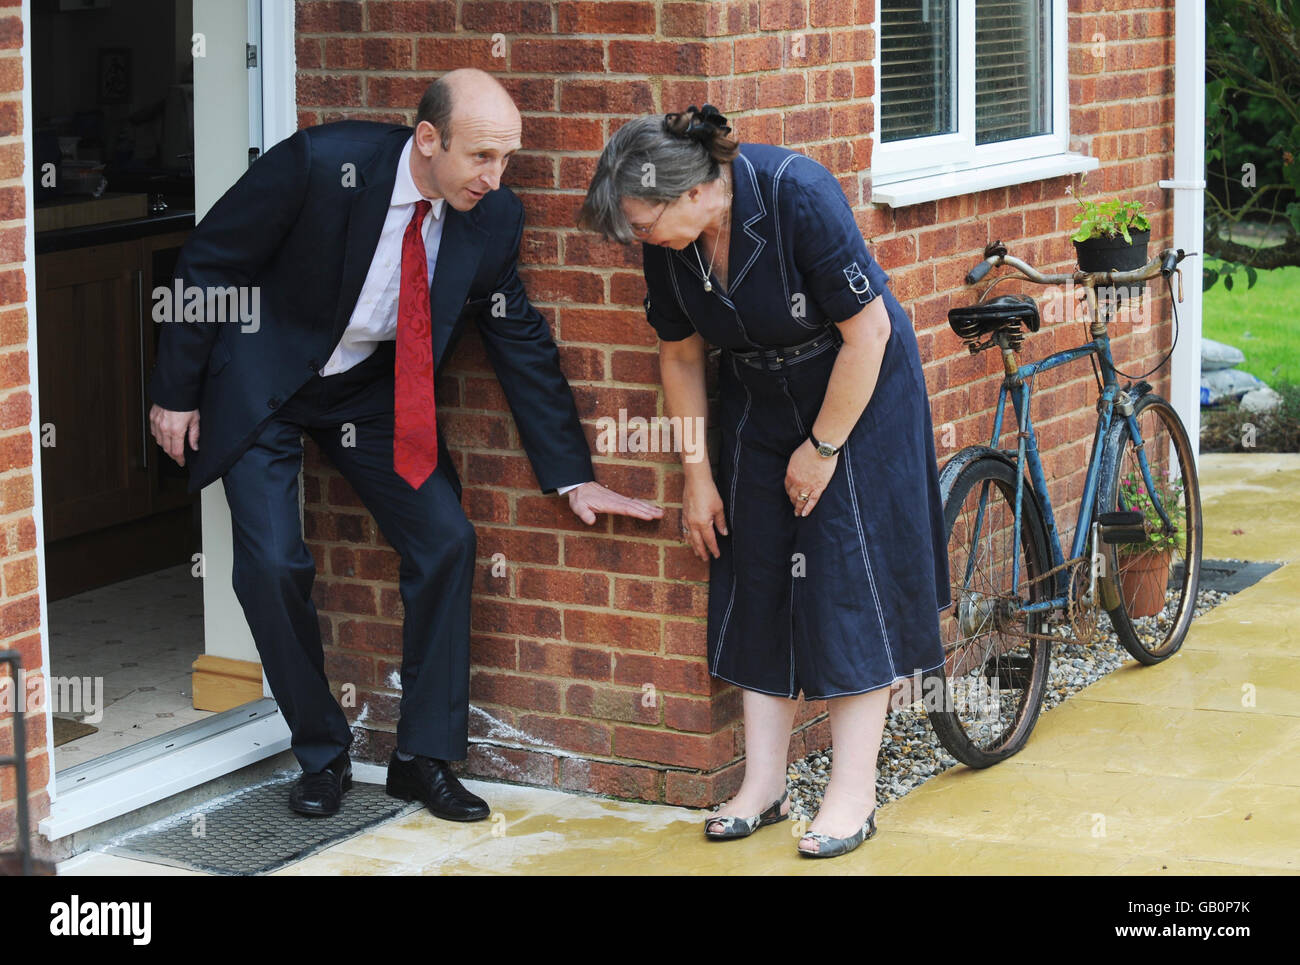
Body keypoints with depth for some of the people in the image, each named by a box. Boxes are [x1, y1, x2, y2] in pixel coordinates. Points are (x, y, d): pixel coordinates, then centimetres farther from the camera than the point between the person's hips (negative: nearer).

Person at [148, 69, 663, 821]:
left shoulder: (492, 216, -14)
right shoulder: (319, 165, -28)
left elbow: (521, 342, -2)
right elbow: (209, 264, -16)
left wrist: (573, 476, -1)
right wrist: (177, 391, -10)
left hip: (374, 389, 4)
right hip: (264, 384, -4)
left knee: (445, 541, -8)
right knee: (274, 564, -13)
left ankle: (425, 757, 6)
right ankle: (323, 755, 8)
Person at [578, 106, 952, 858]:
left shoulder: (797, 195, -30)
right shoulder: (669, 242, -13)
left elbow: (868, 329, -23)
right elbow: (682, 356, 2)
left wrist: (824, 446, -16)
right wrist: (697, 476, 4)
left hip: (859, 387, -5)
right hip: (762, 397, 6)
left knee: (849, 578, -7)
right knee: (758, 581, 3)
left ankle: (855, 794, -2)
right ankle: (764, 783, 10)